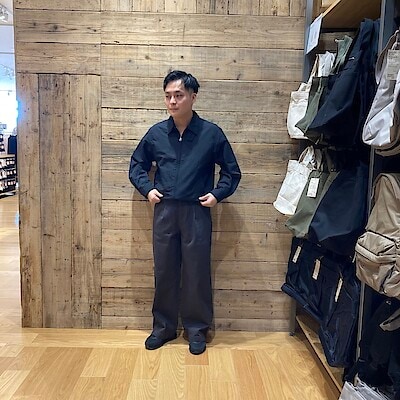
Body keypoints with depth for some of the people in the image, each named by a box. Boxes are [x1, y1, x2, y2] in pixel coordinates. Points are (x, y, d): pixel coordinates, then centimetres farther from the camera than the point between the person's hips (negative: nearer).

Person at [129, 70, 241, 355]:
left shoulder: (211, 133, -4)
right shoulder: (156, 133, 3)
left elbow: (232, 172, 5)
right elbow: (137, 165, 17)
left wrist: (217, 194, -7)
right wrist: (147, 189, 3)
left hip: (197, 212, -2)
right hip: (164, 211, 3)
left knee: (197, 273, 7)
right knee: (164, 272, 11)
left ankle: (197, 329, 25)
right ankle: (163, 327, 29)